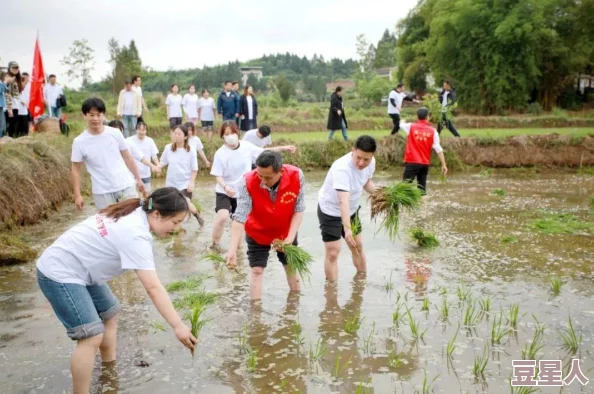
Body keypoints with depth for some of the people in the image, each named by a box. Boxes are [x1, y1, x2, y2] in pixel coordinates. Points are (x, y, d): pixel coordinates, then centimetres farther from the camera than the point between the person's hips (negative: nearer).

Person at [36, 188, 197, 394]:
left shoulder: (134, 213, -1)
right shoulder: (135, 234, -29)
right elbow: (153, 288, -32)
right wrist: (178, 326, -31)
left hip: (77, 268, 11)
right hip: (59, 274, -10)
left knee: (110, 312, 20)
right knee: (92, 336, -15)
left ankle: (110, 369, 32)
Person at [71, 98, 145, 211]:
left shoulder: (115, 133, -2)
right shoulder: (79, 142, -5)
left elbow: (127, 157, 7)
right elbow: (76, 169, 0)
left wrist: (138, 179, 9)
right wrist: (77, 195, -5)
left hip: (125, 186, 1)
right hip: (102, 192, -1)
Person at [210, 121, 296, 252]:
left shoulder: (247, 146, -9)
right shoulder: (220, 154, -18)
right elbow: (218, 176, -15)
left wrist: (283, 148, -1)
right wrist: (225, 187, -35)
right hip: (224, 192, -3)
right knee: (222, 217, -24)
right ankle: (215, 244, -2)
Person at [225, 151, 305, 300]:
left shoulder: (296, 176, -30)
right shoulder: (247, 182, -34)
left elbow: (298, 209, -18)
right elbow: (239, 217, -36)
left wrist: (290, 237, -26)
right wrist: (233, 249, -44)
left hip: (286, 232, 2)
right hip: (257, 233, -2)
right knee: (256, 270, -2)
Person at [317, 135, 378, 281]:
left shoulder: (370, 162, -15)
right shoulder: (342, 168, -38)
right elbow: (343, 201, -48)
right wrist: (347, 228, -58)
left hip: (352, 210, 7)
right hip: (330, 210, -7)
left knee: (358, 247, 18)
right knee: (332, 253, -7)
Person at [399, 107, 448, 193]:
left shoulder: (411, 126, 0)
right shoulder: (432, 131, 1)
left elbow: (401, 124, 24)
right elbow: (438, 149, -4)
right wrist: (443, 165, 0)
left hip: (412, 162, -2)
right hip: (425, 163, 2)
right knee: (422, 187, 11)